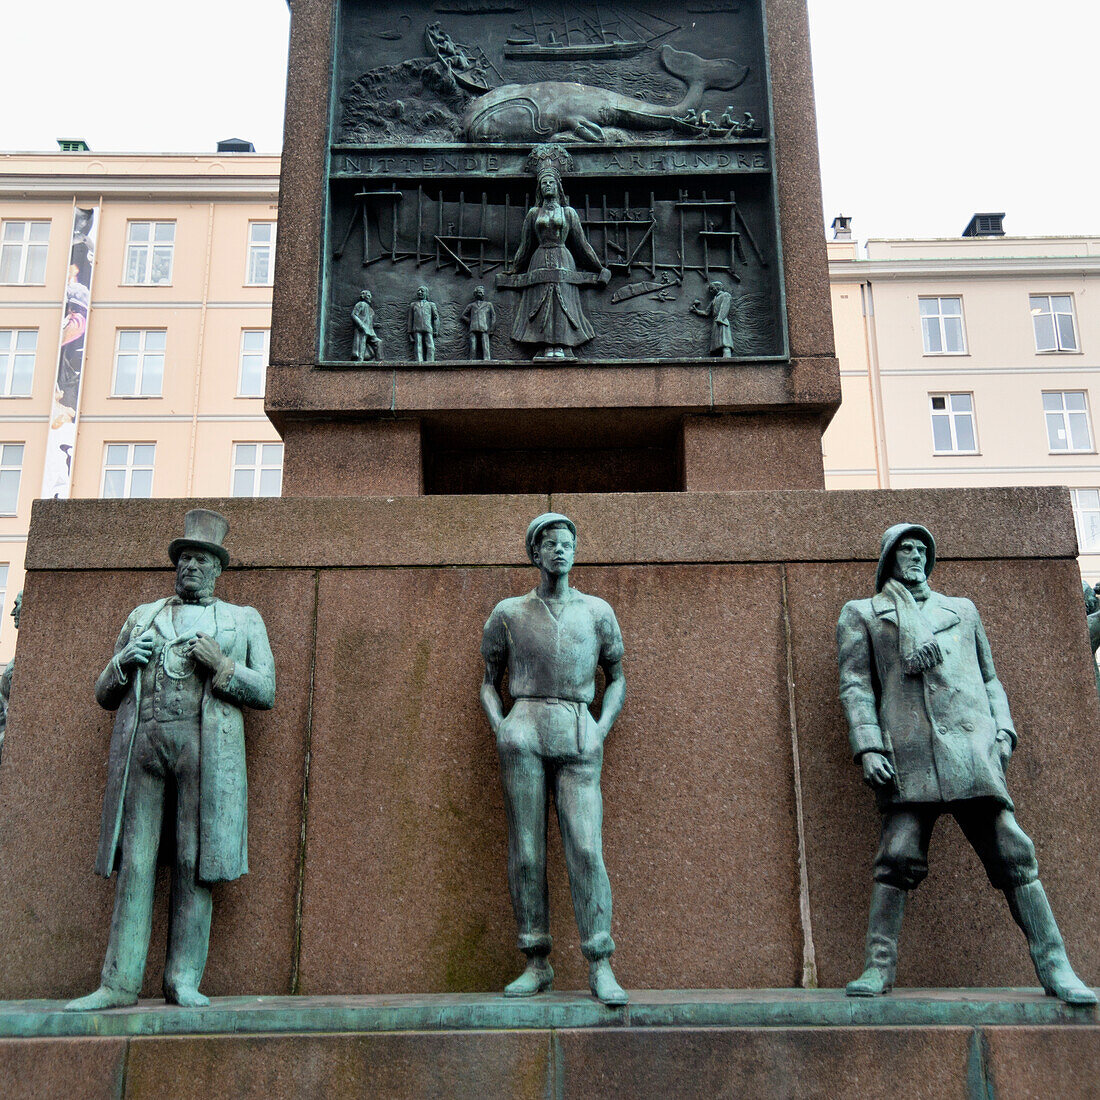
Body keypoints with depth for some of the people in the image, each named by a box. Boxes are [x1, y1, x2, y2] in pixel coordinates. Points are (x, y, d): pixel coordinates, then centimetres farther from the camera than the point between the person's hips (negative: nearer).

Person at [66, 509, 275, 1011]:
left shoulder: (243, 620, 18)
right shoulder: (142, 616, 24)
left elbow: (266, 692, 9)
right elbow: (104, 693, 22)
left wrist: (221, 665, -6)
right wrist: (123, 661, 1)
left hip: (204, 743, -2)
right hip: (141, 740, 2)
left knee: (193, 861, -6)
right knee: (135, 860, -2)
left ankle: (183, 978, 0)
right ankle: (119, 983, 0)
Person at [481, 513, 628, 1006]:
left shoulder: (597, 611, 14)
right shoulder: (509, 613, 12)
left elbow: (617, 679, 19)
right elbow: (489, 682, 18)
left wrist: (600, 731, 4)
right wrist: (499, 727, 0)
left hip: (577, 738, 0)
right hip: (523, 733, 0)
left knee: (586, 850, -10)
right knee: (525, 851, -1)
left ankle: (600, 969, -7)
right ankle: (537, 963, 7)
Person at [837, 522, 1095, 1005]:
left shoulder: (962, 610, 27)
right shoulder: (861, 614, 17)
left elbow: (989, 678, 25)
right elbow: (855, 685, 7)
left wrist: (1003, 729, 8)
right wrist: (867, 747, -6)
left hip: (971, 744, 3)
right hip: (908, 751, -2)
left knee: (1011, 851, -4)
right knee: (898, 857, -11)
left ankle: (1054, 966, 0)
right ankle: (879, 966, -5)